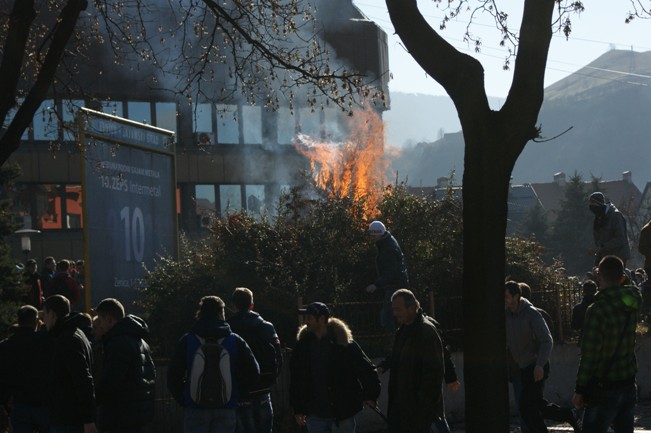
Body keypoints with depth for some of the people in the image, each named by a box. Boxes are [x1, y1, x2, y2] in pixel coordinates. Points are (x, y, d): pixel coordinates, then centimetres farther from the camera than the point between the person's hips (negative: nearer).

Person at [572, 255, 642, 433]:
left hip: (605, 388, -7)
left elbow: (589, 356, -17)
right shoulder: (634, 300, -2)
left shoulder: (597, 311, -20)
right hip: (629, 384, 7)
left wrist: (580, 390, -9)